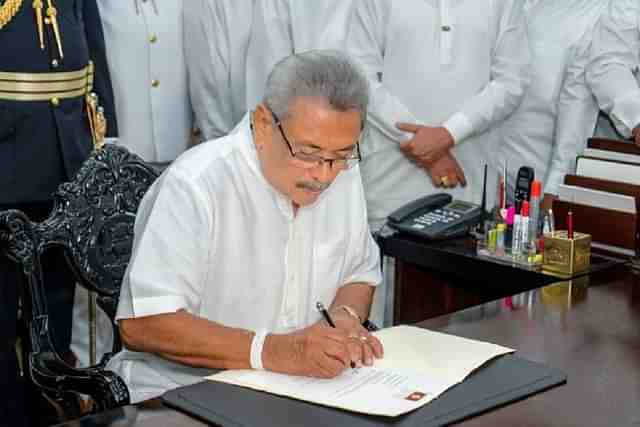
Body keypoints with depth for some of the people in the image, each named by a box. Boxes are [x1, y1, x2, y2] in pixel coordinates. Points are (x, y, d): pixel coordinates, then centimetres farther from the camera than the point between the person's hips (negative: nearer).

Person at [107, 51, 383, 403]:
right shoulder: (194, 186, -19)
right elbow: (141, 324, -24)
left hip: (302, 387, 5)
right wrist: (271, 351, -29)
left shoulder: (341, 174, 2)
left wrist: (346, 317, -6)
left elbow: (360, 273, 15)